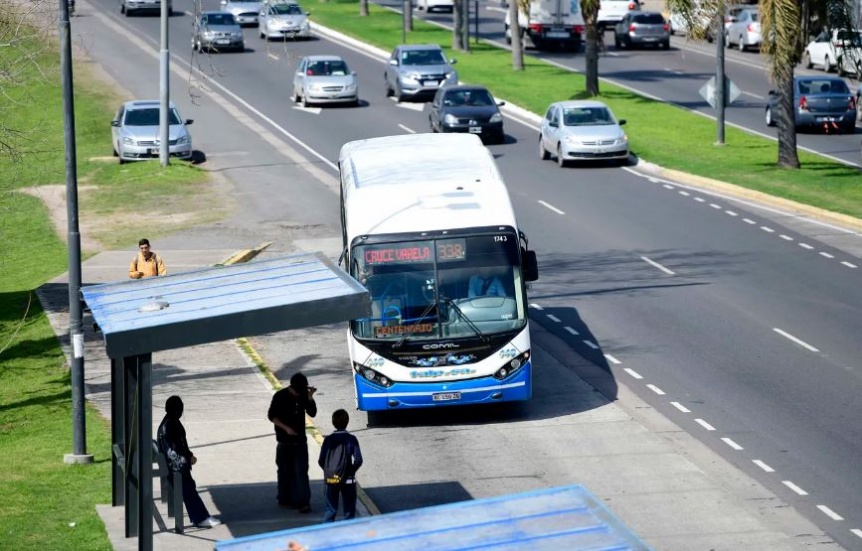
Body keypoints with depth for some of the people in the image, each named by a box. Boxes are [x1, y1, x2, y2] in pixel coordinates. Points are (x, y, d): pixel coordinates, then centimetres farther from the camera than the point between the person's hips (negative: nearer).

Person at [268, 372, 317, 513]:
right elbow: (272, 416, -7)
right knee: (285, 471, 8)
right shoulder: (280, 396, -10)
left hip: (300, 440, 2)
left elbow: (312, 413, -1)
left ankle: (303, 502, -9)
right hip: (284, 440, -2)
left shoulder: (303, 395, 0)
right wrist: (285, 428, -17)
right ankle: (285, 499, 20)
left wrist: (310, 397, -14)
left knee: (301, 471, -5)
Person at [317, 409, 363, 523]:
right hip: (348, 479, -2)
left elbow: (321, 461, -6)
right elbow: (358, 460, -13)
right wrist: (351, 470, 4)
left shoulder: (328, 440, -4)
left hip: (331, 480, 2)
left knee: (330, 510, 10)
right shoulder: (351, 439, -8)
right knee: (349, 509, 8)